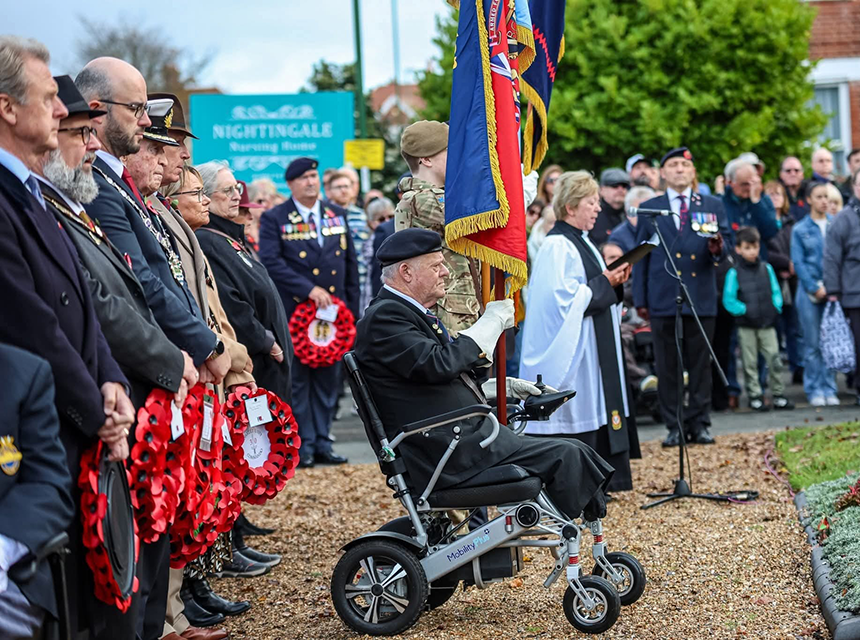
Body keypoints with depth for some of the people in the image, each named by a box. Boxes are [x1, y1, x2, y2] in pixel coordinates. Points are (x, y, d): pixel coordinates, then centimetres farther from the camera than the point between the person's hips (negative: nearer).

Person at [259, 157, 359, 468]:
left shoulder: (337, 215, 13)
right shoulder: (274, 219, -1)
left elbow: (350, 263, 16)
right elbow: (271, 262, -13)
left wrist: (351, 309, 11)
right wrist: (308, 289, -19)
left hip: (333, 311, 4)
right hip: (293, 312, -4)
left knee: (328, 379, 6)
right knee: (297, 379, -2)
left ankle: (322, 443, 13)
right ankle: (303, 445, 3)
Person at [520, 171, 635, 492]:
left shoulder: (581, 242, 15)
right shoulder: (557, 245, -15)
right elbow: (566, 299, -22)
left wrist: (613, 282, 3)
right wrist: (605, 283, -15)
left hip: (593, 348, 10)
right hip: (570, 348, -10)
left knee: (596, 414, 11)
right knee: (574, 416, -7)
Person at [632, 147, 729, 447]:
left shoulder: (712, 206, 11)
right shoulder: (649, 208, 12)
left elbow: (724, 251, 6)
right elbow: (641, 256, 11)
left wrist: (717, 249, -19)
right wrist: (640, 299, 5)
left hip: (701, 298, 0)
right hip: (663, 299, 0)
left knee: (700, 365, 4)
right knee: (667, 366, 2)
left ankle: (699, 423, 11)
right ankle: (674, 426, 9)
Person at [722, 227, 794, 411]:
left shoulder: (766, 268, 8)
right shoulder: (734, 273, -2)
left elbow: (776, 292, 12)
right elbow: (729, 300, -4)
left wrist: (776, 308, -4)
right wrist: (745, 311, -14)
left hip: (767, 323, 2)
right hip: (746, 326, -2)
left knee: (775, 360, -2)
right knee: (750, 363, 3)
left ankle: (779, 395, 7)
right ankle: (755, 396, 12)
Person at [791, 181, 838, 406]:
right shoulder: (800, 229, 4)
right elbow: (798, 263, 1)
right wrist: (815, 288, -8)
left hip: (833, 291, 1)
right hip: (809, 292, -1)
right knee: (813, 344, 1)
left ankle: (829, 389, 8)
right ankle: (814, 390, 8)